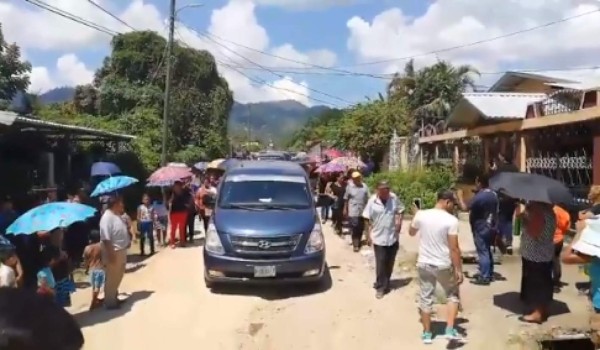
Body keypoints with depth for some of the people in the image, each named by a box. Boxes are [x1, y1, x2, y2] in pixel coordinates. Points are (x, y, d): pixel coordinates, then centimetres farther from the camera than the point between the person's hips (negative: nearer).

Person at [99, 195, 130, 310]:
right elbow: (105, 238, -25)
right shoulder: (107, 217, -21)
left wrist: (126, 243, 18)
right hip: (113, 253, -10)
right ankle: (110, 302, 13)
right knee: (112, 279, 2)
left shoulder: (117, 215, 9)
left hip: (121, 251, 10)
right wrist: (111, 253, -26)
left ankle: (114, 298, 34)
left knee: (118, 277, 21)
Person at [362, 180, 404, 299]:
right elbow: (367, 219, -5)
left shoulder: (394, 198, -6)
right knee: (381, 263, -2)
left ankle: (384, 283, 32)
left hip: (392, 237, 3)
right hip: (379, 237, -3)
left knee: (389, 263, 14)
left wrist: (399, 221, -4)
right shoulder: (372, 201, -11)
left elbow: (400, 210, 10)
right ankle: (381, 287, 9)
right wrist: (369, 233, -9)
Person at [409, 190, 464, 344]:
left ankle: (427, 333, 22)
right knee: (453, 295, 18)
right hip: (444, 266, -3)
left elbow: (411, 232, 15)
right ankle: (450, 329, 10)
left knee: (426, 298, 13)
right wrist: (458, 270, -9)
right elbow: (454, 248, -16)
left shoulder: (421, 215, -5)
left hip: (424, 264, 3)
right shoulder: (451, 220, -16)